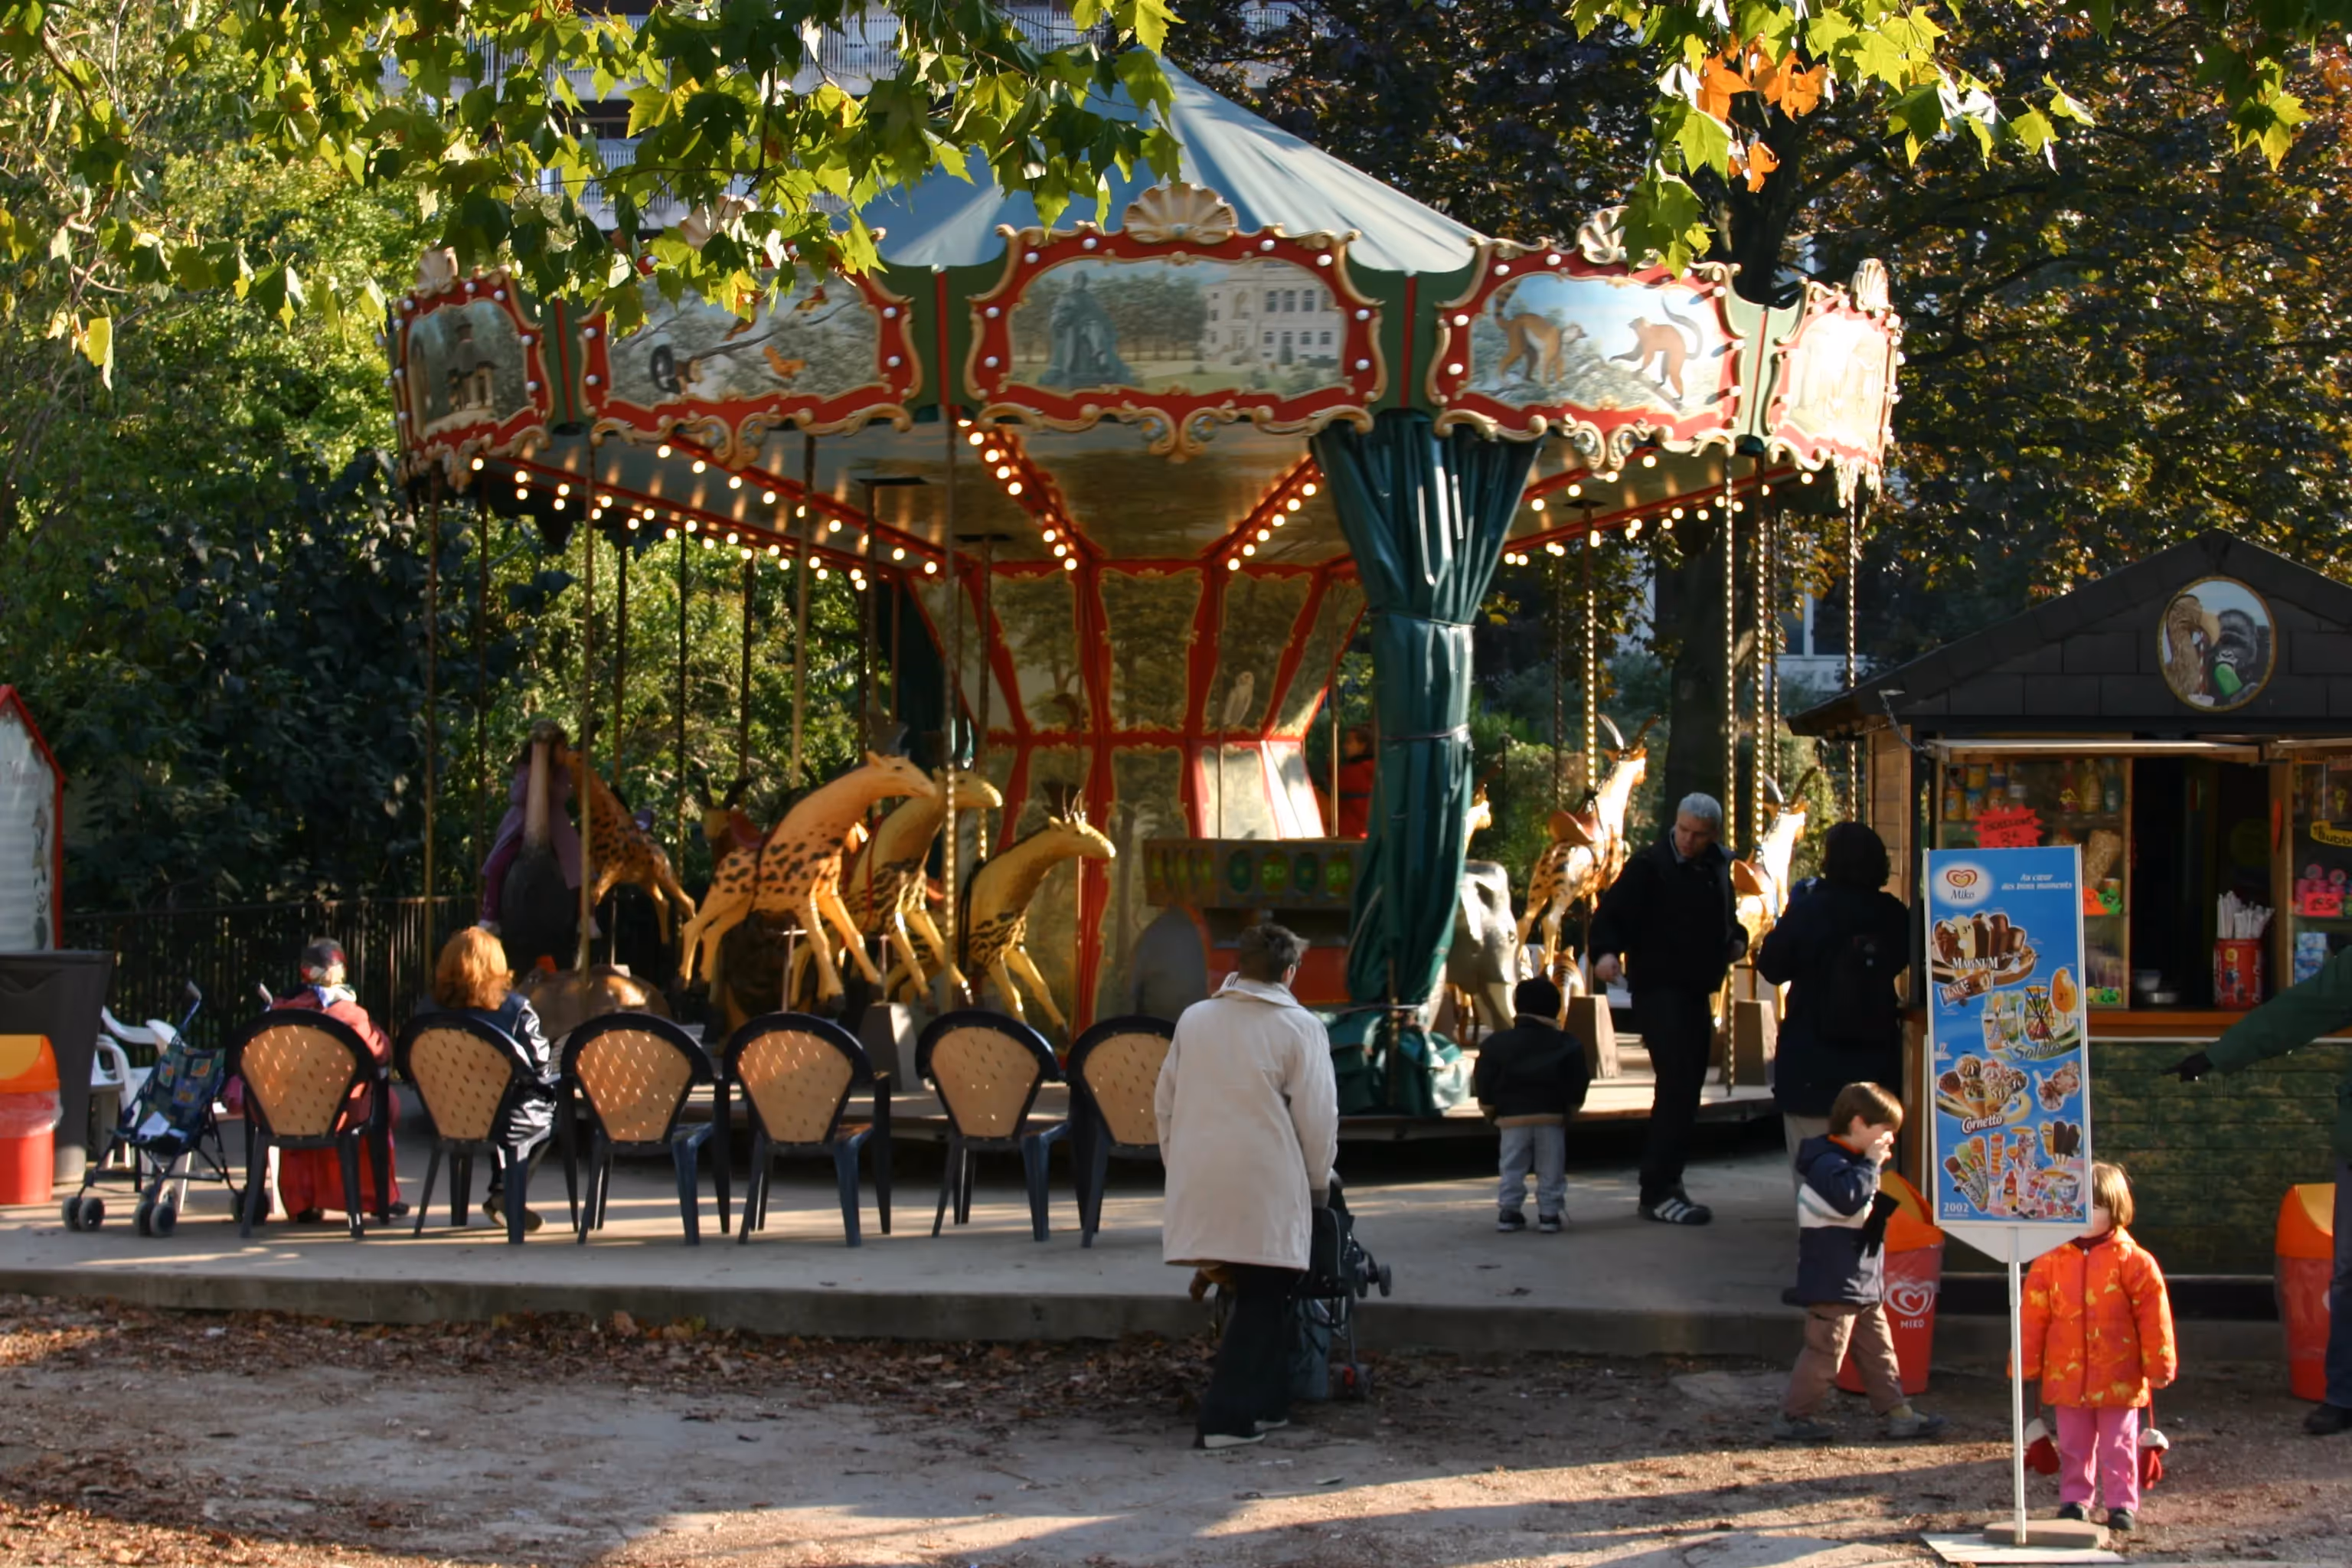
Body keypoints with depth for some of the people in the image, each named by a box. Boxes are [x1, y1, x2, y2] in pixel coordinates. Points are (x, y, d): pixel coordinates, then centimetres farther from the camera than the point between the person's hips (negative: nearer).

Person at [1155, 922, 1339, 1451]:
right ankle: (1227, 1416, -5)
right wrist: (1319, 1180, 10)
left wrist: (1179, 1164, 25)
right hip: (1267, 1185, -5)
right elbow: (1318, 1116, -4)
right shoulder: (1299, 1028, -4)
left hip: (1201, 1182, 5)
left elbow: (1164, 1102, 15)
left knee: (1257, 1295, 17)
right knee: (1261, 1299, 2)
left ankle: (1266, 1404, 22)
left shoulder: (1194, 1020, 9)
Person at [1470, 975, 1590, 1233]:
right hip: (1552, 1115, 0)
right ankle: (1549, 1212, 6)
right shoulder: (1565, 1045, 2)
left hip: (1512, 1116, 0)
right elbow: (1578, 1082, 3)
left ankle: (1509, 1211, 6)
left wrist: (1488, 1105, 13)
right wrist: (1572, 1107, 16)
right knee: (1551, 1169, 7)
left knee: (1513, 1167, 9)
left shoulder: (1497, 1044, 0)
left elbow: (1484, 1081, 0)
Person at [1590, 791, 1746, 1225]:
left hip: (1697, 994, 8)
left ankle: (1665, 1186, 19)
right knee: (1676, 1087, -15)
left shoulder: (1716, 870, 14)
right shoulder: (1649, 865, -7)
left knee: (1687, 1089, 10)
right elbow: (1611, 913, -13)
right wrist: (1605, 952, -31)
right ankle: (1658, 1193, -13)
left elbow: (1725, 923, 28)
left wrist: (1736, 942, 6)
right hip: (1659, 990, -8)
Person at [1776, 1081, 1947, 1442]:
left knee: (1878, 1349, 14)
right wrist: (1872, 1164, -26)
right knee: (1825, 1352, -6)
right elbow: (1849, 1199, -36)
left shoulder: (1855, 1162, 17)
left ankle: (1896, 1412, 19)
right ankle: (1792, 1416, 3)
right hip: (1834, 1286, -11)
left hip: (1864, 1283, 11)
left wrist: (1889, 1199, 9)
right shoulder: (1829, 1164, -17)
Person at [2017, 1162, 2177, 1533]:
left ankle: (2122, 1504, 13)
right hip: (2066, 1376, 3)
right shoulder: (2051, 1262, 2)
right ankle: (2074, 1500, 22)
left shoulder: (2134, 1262, -5)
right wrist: (2025, 1365, 6)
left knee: (2118, 1446, 4)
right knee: (2073, 1446, 11)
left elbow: (2154, 1318, -2)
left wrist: (2160, 1365, -2)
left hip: (2118, 1378, -3)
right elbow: (2033, 1317, 6)